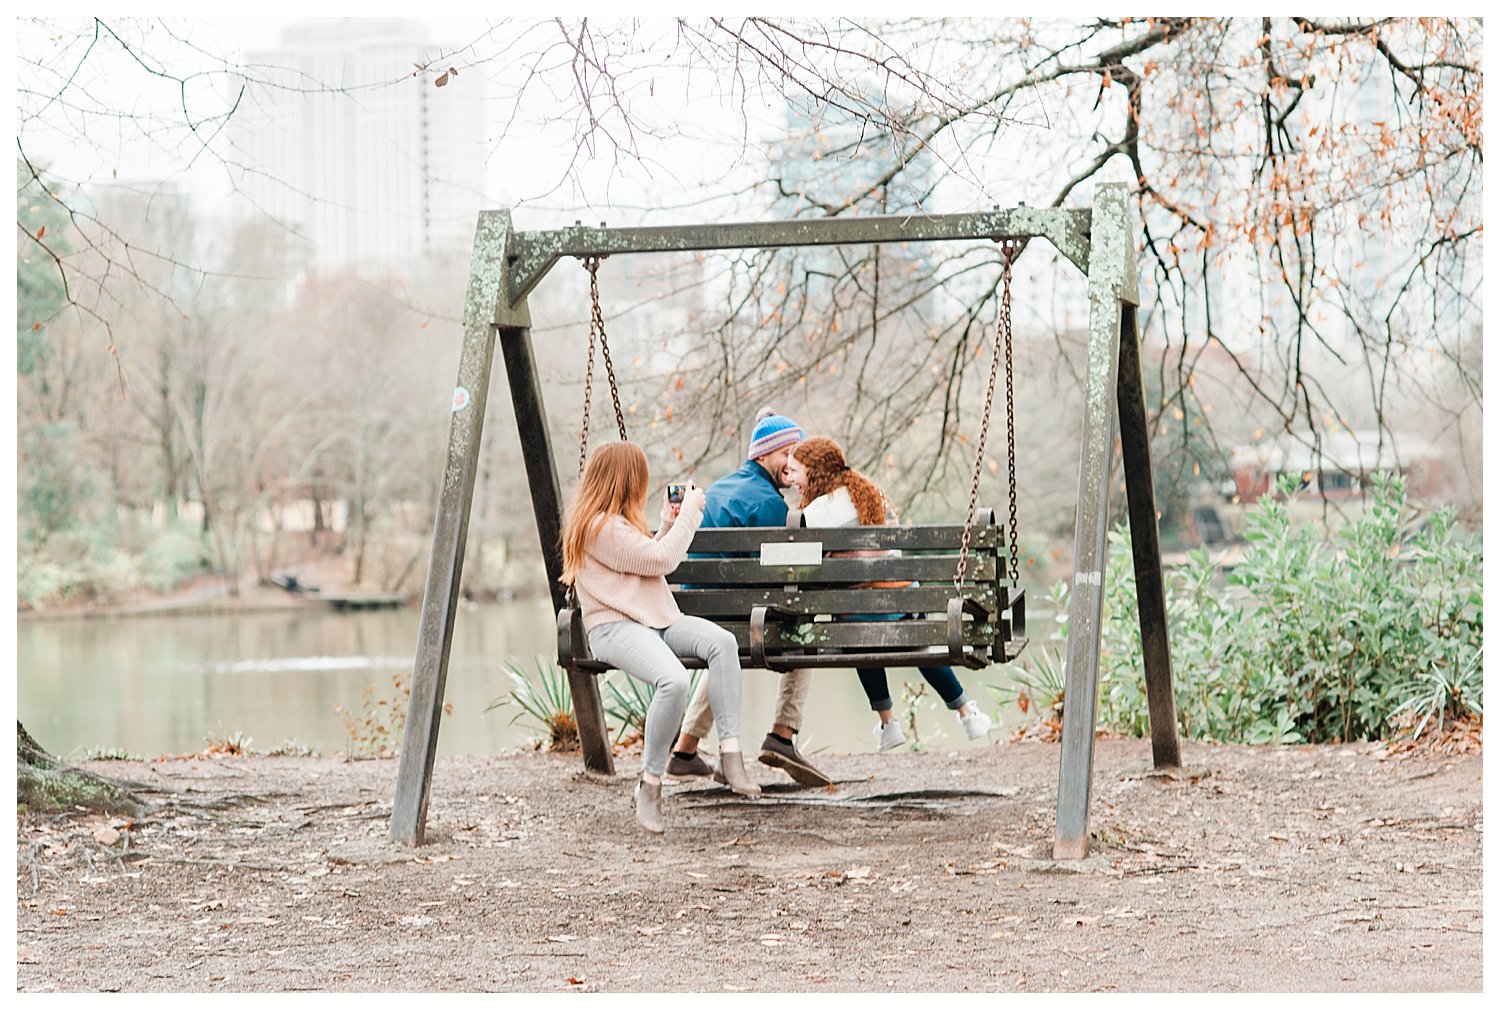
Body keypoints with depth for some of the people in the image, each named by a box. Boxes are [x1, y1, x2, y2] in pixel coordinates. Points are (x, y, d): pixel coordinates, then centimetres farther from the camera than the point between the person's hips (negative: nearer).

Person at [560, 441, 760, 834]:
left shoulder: (617, 521, 20)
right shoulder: (599, 527, -12)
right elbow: (660, 560, -13)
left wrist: (668, 524, 19)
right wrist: (689, 512, -2)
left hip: (655, 620, 9)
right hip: (613, 626, -9)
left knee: (722, 642, -21)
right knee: (674, 681, -36)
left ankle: (731, 753, -26)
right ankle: (650, 785, -20)